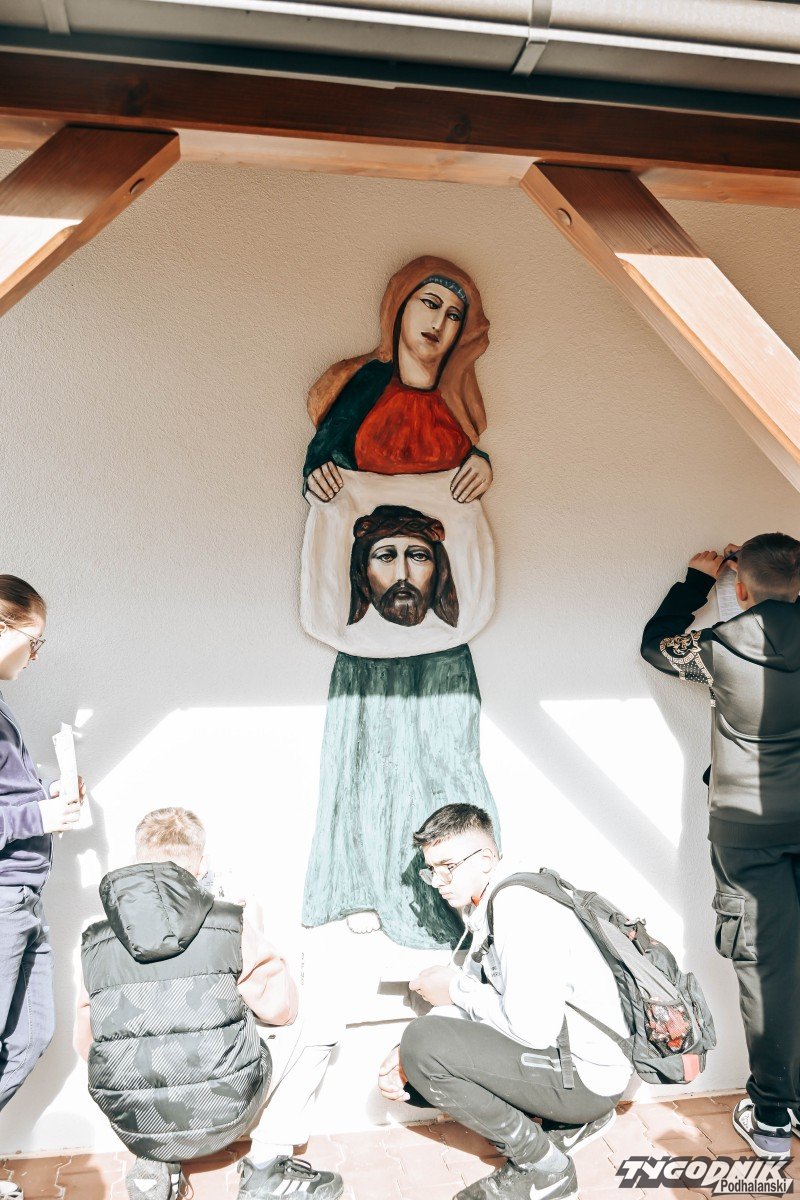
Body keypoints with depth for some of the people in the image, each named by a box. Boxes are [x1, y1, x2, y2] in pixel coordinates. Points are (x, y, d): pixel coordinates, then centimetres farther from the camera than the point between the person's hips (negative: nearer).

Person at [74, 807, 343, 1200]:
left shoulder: (94, 943, 1)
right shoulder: (229, 925, -7)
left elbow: (86, 1045, 9)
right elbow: (281, 1008, 2)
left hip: (135, 1128, 4)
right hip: (222, 1118, -3)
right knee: (308, 1033, 19)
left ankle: (154, 1165, 15)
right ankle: (266, 1167, 12)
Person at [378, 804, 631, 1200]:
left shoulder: (521, 908, -23)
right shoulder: (485, 905, 8)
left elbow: (532, 1028, -29)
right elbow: (471, 992, 10)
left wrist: (456, 990, -13)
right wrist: (408, 1056, -5)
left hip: (587, 1077, -10)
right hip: (556, 1052, 10)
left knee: (423, 1041, -21)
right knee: (415, 1073, 11)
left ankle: (543, 1166, -4)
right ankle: (567, 1121, 13)